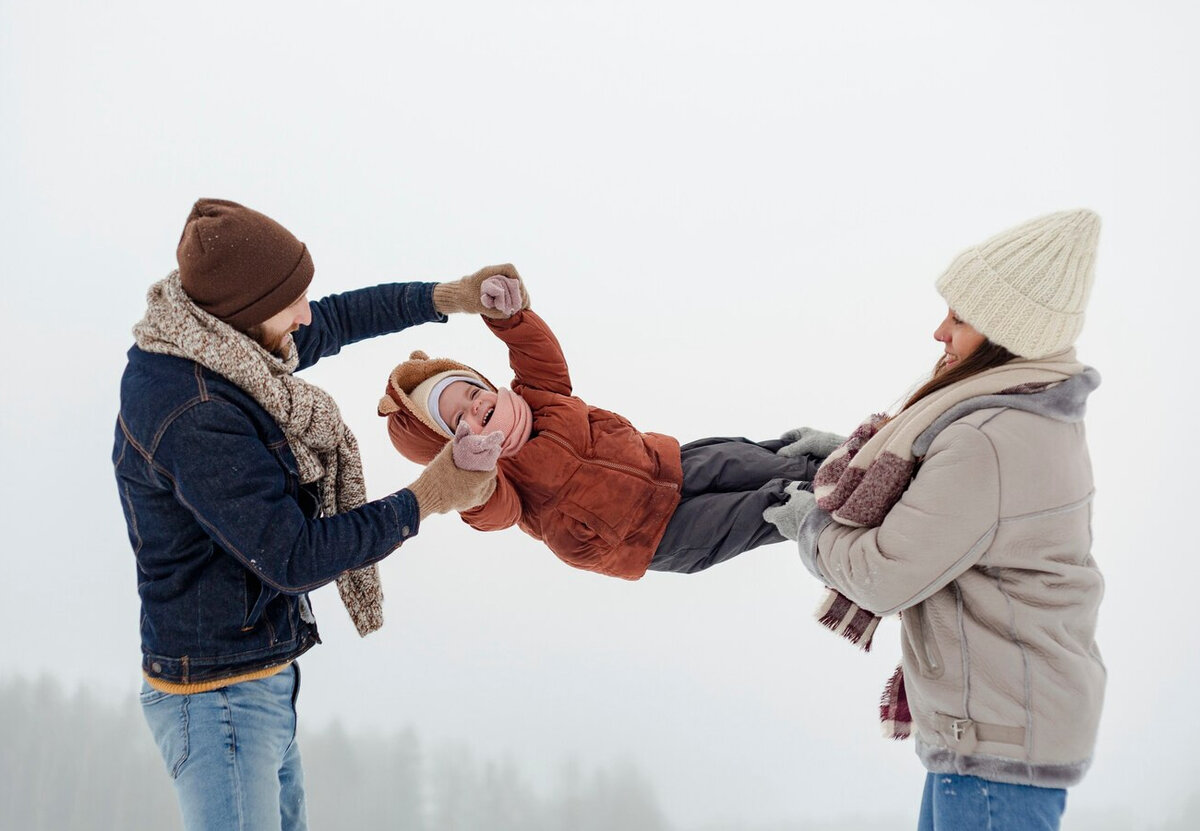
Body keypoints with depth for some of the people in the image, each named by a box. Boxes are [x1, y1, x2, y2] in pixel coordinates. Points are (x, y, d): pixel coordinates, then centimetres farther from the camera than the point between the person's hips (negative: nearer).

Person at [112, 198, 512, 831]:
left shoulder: (206, 344, 1)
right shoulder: (195, 420, -27)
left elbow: (333, 323, 18)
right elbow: (293, 558, -24)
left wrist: (444, 297, 9)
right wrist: (423, 501, -17)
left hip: (264, 681, 10)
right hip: (220, 698, -10)